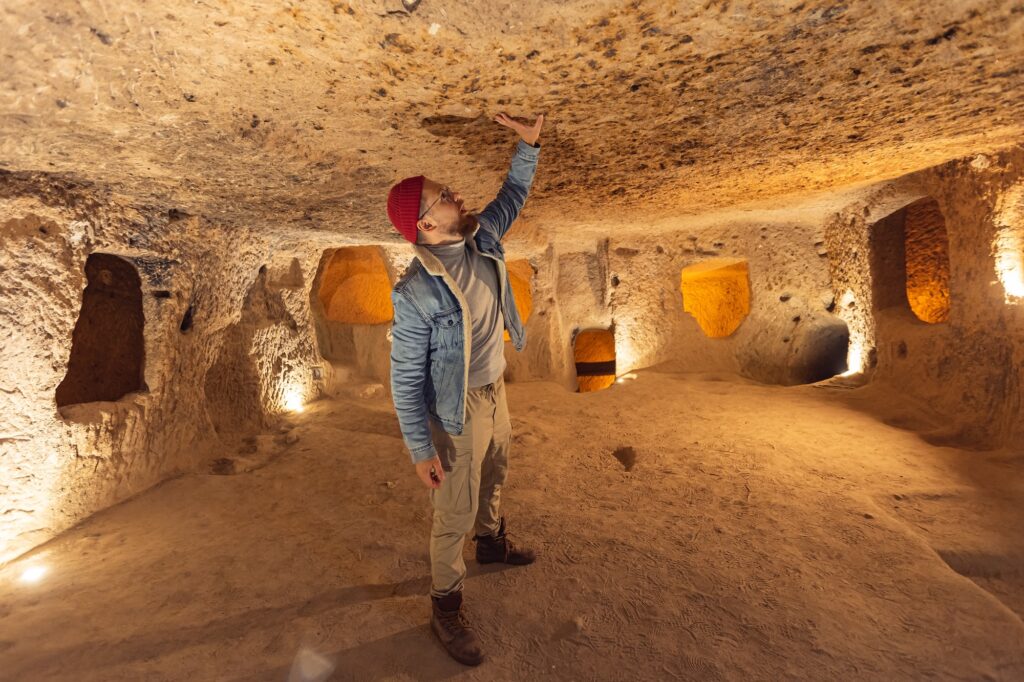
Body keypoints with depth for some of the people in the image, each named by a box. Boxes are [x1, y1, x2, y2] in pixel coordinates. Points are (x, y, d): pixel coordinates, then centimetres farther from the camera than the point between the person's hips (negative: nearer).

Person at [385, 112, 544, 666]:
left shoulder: (482, 240, -6)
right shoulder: (416, 292, -27)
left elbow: (512, 197, 14)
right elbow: (405, 377, -22)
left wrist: (527, 144, 6)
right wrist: (421, 449, -19)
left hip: (496, 388, 8)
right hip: (458, 407, -7)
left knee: (493, 477, 28)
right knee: (456, 510, 6)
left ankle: (492, 542, 56)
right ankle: (445, 607, 29)